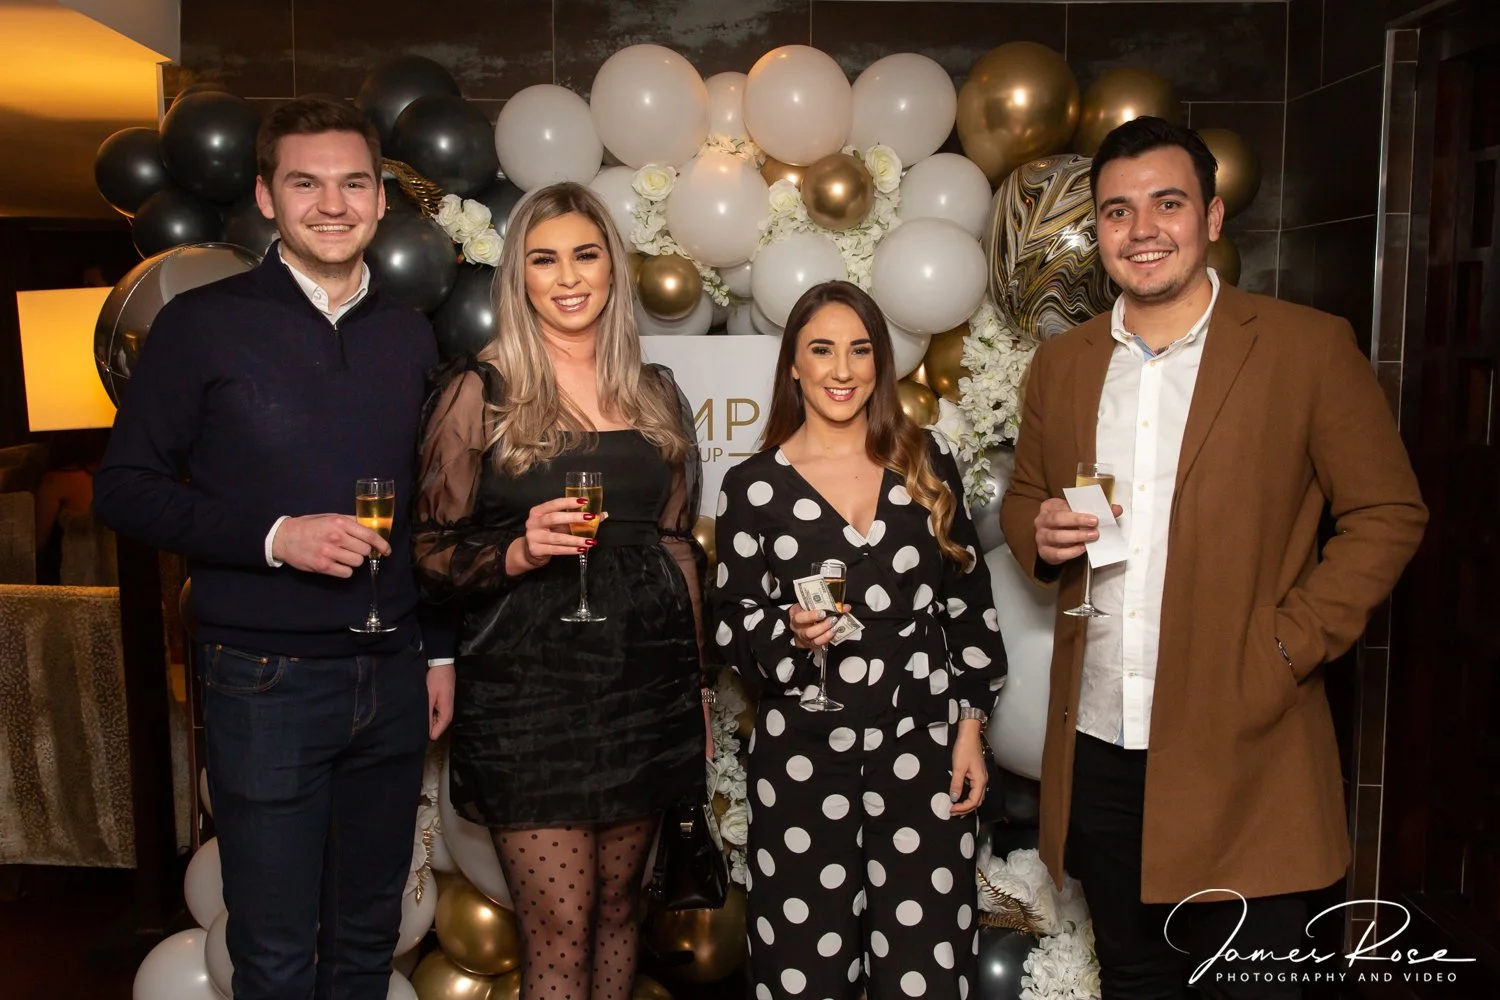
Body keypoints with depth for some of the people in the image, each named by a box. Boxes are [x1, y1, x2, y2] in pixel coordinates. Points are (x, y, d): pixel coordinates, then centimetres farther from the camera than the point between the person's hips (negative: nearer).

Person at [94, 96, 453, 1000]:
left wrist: (441, 650, 12)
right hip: (267, 680, -3)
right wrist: (274, 538, -18)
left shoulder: (410, 336, 8)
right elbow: (125, 488, -4)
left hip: (393, 676, 4)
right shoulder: (204, 323, -4)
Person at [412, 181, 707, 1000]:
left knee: (617, 905, 14)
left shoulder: (655, 394, 11)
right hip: (528, 688, -4)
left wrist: (696, 689, 14)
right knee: (559, 931, 0)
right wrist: (518, 553, -22)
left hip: (645, 680, 4)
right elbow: (431, 554, -2)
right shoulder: (478, 390, -2)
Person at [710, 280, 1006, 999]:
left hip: (922, 748, 1)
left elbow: (969, 602, 8)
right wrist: (790, 631, -16)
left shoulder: (927, 465, 5)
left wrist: (971, 727, 5)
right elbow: (730, 624, 4)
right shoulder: (753, 486, -1)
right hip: (803, 755, -1)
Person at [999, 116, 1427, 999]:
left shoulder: (1309, 347, -4)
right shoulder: (1062, 363, 8)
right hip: (1099, 749, 4)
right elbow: (1022, 499, 16)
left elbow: (1387, 515, -2)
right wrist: (1041, 534, -7)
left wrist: (1286, 648, -12)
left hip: (1242, 751, -3)